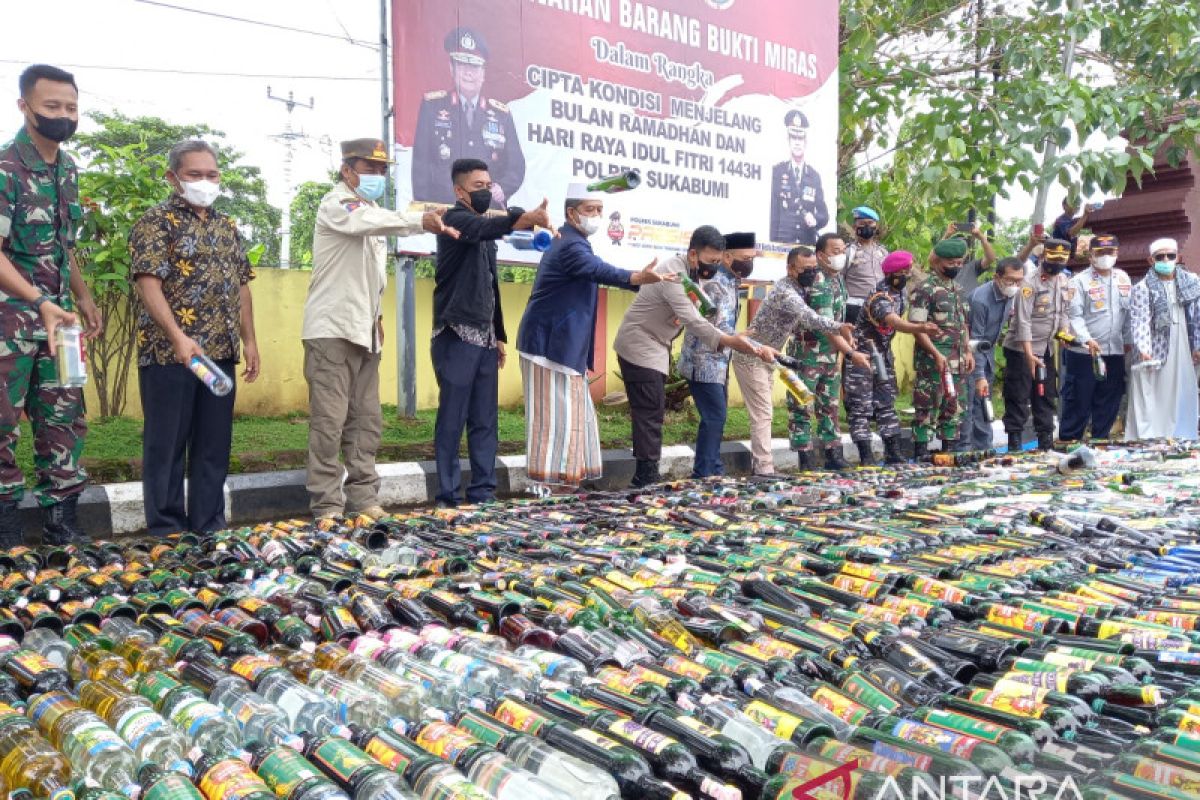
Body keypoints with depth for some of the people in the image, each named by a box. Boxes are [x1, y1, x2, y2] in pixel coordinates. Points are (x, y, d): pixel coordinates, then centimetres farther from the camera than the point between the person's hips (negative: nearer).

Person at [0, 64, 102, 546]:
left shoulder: (68, 169, 9)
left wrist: (83, 298, 16)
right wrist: (41, 301, -30)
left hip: (56, 316, 7)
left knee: (65, 417, 7)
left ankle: (61, 522, 16)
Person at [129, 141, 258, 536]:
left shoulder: (227, 226, 16)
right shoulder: (157, 221, -3)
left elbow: (241, 286, 19)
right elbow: (149, 284, -14)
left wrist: (249, 340, 12)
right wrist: (178, 337, -25)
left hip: (220, 352, 6)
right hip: (169, 352, -6)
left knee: (215, 444, 10)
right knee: (167, 443, 2)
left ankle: (210, 526, 20)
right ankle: (166, 532, 11)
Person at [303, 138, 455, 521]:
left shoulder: (369, 210, 21)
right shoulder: (336, 203, -6)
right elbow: (368, 221, -29)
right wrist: (420, 221, -42)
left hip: (365, 331, 8)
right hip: (332, 328, -8)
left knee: (366, 420, 7)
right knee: (329, 421, -7)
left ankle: (363, 497, 13)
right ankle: (327, 506, -2)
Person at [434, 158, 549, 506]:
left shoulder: (486, 231, 21)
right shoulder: (455, 220, -4)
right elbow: (492, 226, -27)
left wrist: (499, 335, 20)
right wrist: (528, 217, -43)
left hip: (484, 337, 8)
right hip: (456, 335, -8)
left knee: (484, 420, 6)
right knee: (452, 419, -5)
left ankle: (482, 493, 11)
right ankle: (448, 496, 1)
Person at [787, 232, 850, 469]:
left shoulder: (837, 277, 7)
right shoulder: (819, 283, -20)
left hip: (831, 354, 9)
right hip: (808, 354, -9)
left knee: (830, 405, 12)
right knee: (802, 406, 0)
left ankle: (833, 454, 19)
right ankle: (805, 457, 5)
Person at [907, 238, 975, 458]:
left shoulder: (955, 288, 15)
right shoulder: (924, 289, -10)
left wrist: (967, 351, 13)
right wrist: (936, 354, -21)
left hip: (958, 361, 8)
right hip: (933, 360, -8)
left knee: (954, 407, 12)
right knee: (928, 407, -4)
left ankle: (950, 450, 21)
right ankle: (921, 453, 1)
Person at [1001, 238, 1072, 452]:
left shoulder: (1063, 282, 7)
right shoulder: (1030, 282, -16)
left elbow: (1063, 311, 19)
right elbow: (1023, 320, -19)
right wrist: (1029, 354, -23)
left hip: (1047, 348, 7)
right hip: (1022, 349, -7)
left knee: (1046, 396, 12)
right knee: (1018, 396, -3)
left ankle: (1046, 440, 19)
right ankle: (1014, 441, 3)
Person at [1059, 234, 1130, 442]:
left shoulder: (1123, 278, 11)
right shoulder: (1080, 281, -5)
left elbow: (1129, 312, 17)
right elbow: (1074, 316, -12)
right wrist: (1087, 340, -24)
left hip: (1115, 352, 5)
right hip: (1083, 353, -5)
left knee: (1109, 403, 10)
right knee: (1078, 402, -1)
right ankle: (1067, 441, 8)